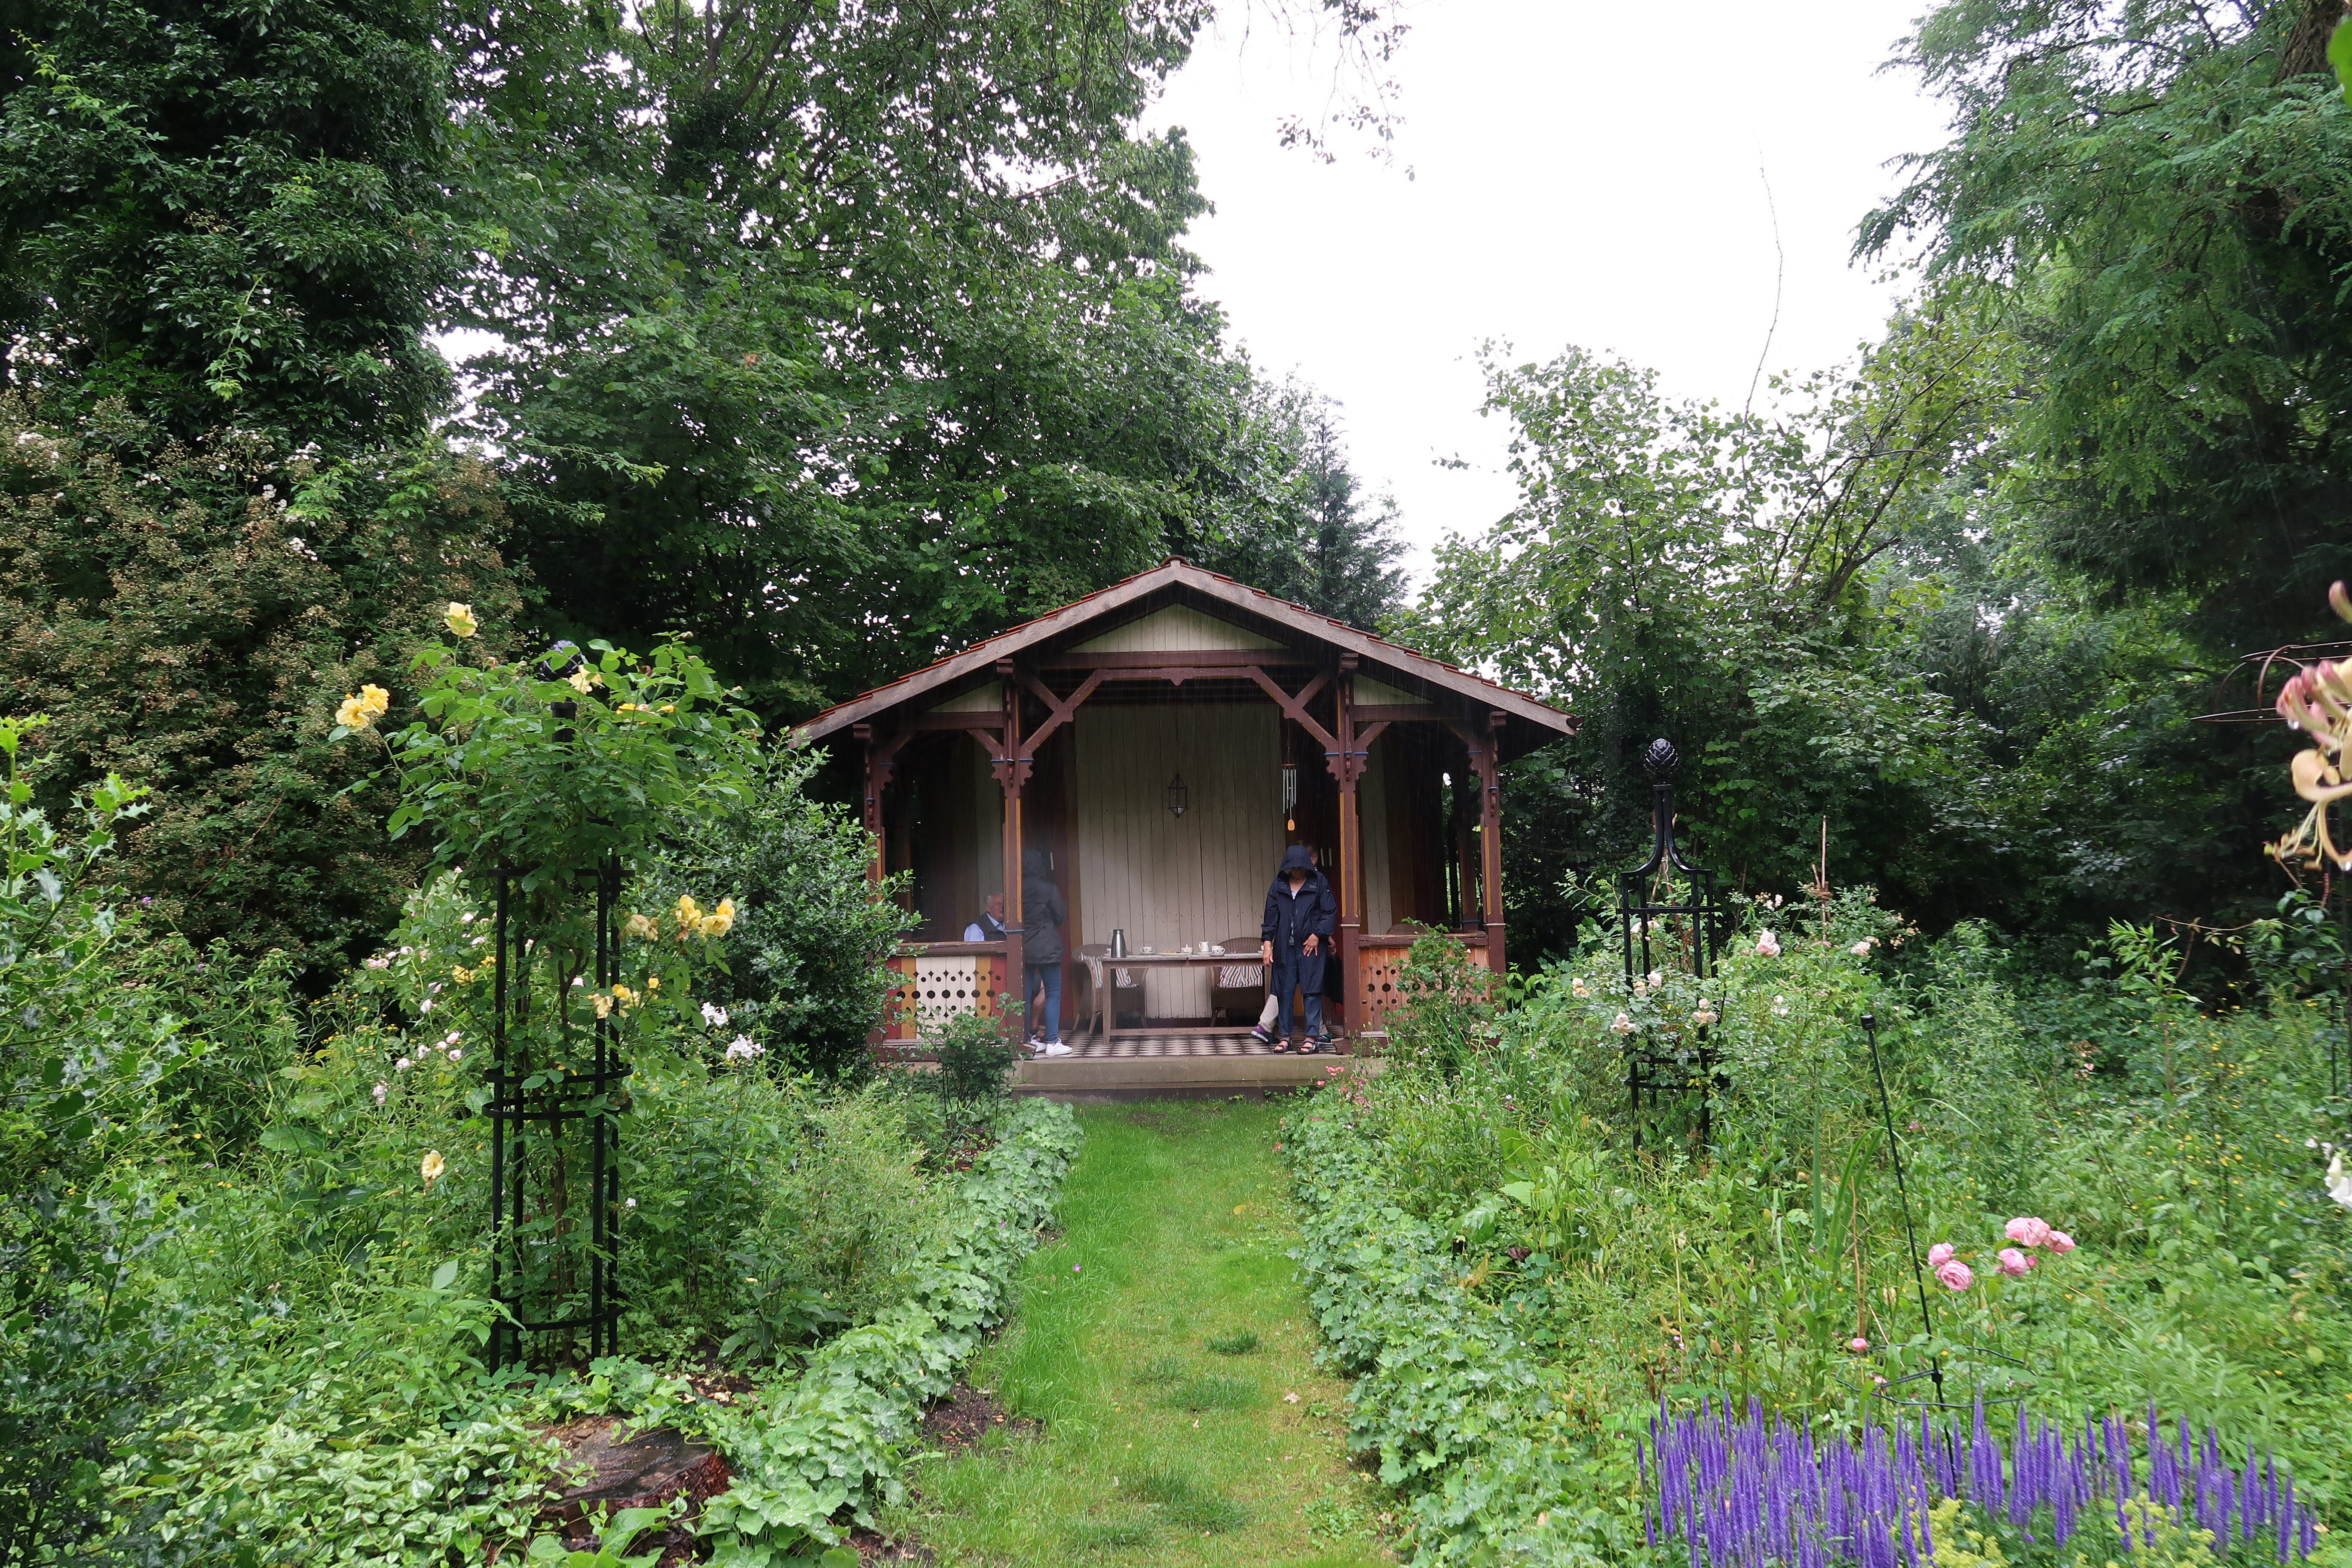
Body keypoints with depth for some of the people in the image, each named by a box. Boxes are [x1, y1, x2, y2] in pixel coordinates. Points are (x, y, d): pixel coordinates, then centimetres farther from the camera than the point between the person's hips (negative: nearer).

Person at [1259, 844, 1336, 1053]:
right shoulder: (1279, 885, 7)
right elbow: (1271, 916, 8)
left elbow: (1330, 912, 1)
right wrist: (1267, 944, 0)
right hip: (1285, 947, 3)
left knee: (1311, 990, -4)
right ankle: (1284, 1036, 11)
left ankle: (1311, 1036, 0)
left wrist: (1318, 935, -9)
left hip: (1311, 945, -3)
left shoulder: (1319, 882, 0)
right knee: (1284, 990, 4)